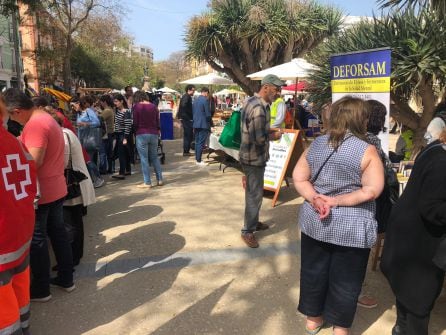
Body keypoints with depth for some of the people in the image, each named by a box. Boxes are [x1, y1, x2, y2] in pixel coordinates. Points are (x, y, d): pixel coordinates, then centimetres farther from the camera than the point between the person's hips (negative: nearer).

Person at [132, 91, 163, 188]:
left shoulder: (137, 106, -6)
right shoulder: (153, 106, 5)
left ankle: (147, 182, 3)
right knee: (155, 157, 15)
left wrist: (135, 131, 12)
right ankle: (160, 179, 15)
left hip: (141, 134, -4)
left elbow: (135, 123, -5)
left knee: (144, 159, 1)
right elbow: (158, 121, 6)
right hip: (154, 134, 4)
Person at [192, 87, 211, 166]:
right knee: (201, 143, -5)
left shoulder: (195, 100, 11)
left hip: (196, 124, 8)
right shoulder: (205, 100, -13)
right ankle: (199, 161, -3)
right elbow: (208, 114, -14)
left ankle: (197, 159, 19)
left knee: (197, 142, 13)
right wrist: (210, 123, 0)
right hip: (203, 125, -8)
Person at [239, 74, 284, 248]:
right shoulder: (259, 108, -24)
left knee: (253, 192, 21)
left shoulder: (250, 101, 8)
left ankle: (253, 222, 36)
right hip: (254, 158, -10)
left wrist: (269, 130, 8)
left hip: (249, 155, 10)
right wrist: (274, 136, -10)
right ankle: (247, 231, 12)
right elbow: (259, 139, -28)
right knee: (254, 195, 0)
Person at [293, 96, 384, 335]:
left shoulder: (315, 145, 1)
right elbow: (372, 190, -18)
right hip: (351, 228, -4)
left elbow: (299, 178, 0)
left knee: (313, 271, 19)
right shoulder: (367, 151, -13)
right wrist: (338, 201, -15)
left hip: (314, 222, 5)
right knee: (345, 279, 13)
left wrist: (315, 199, -12)